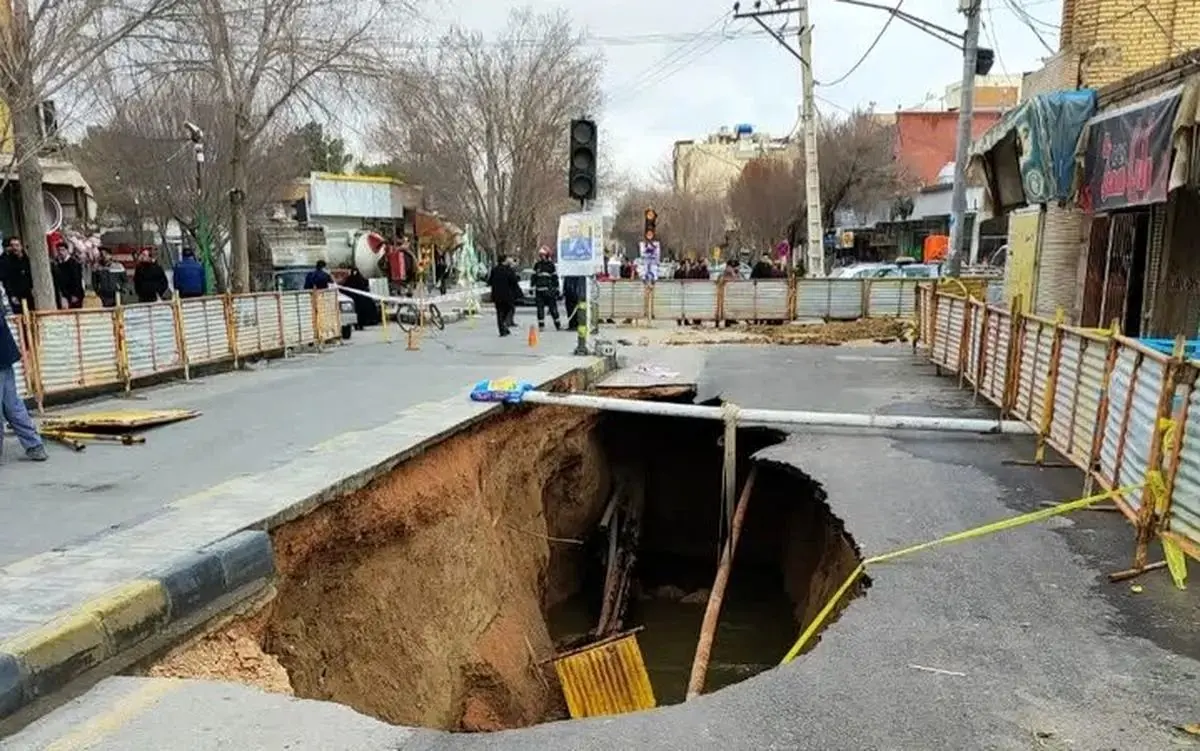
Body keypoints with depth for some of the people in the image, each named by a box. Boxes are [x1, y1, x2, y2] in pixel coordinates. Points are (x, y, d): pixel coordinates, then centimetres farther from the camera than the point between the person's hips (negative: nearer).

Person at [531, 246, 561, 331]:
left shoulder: (551, 265, 4)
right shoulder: (537, 265, 10)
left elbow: (555, 278, 6)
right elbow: (534, 278, 13)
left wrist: (556, 289, 3)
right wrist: (533, 289, 8)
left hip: (549, 291, -2)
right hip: (539, 291, 2)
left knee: (553, 308, -1)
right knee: (540, 309, 2)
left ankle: (558, 325, 5)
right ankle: (541, 325, 8)